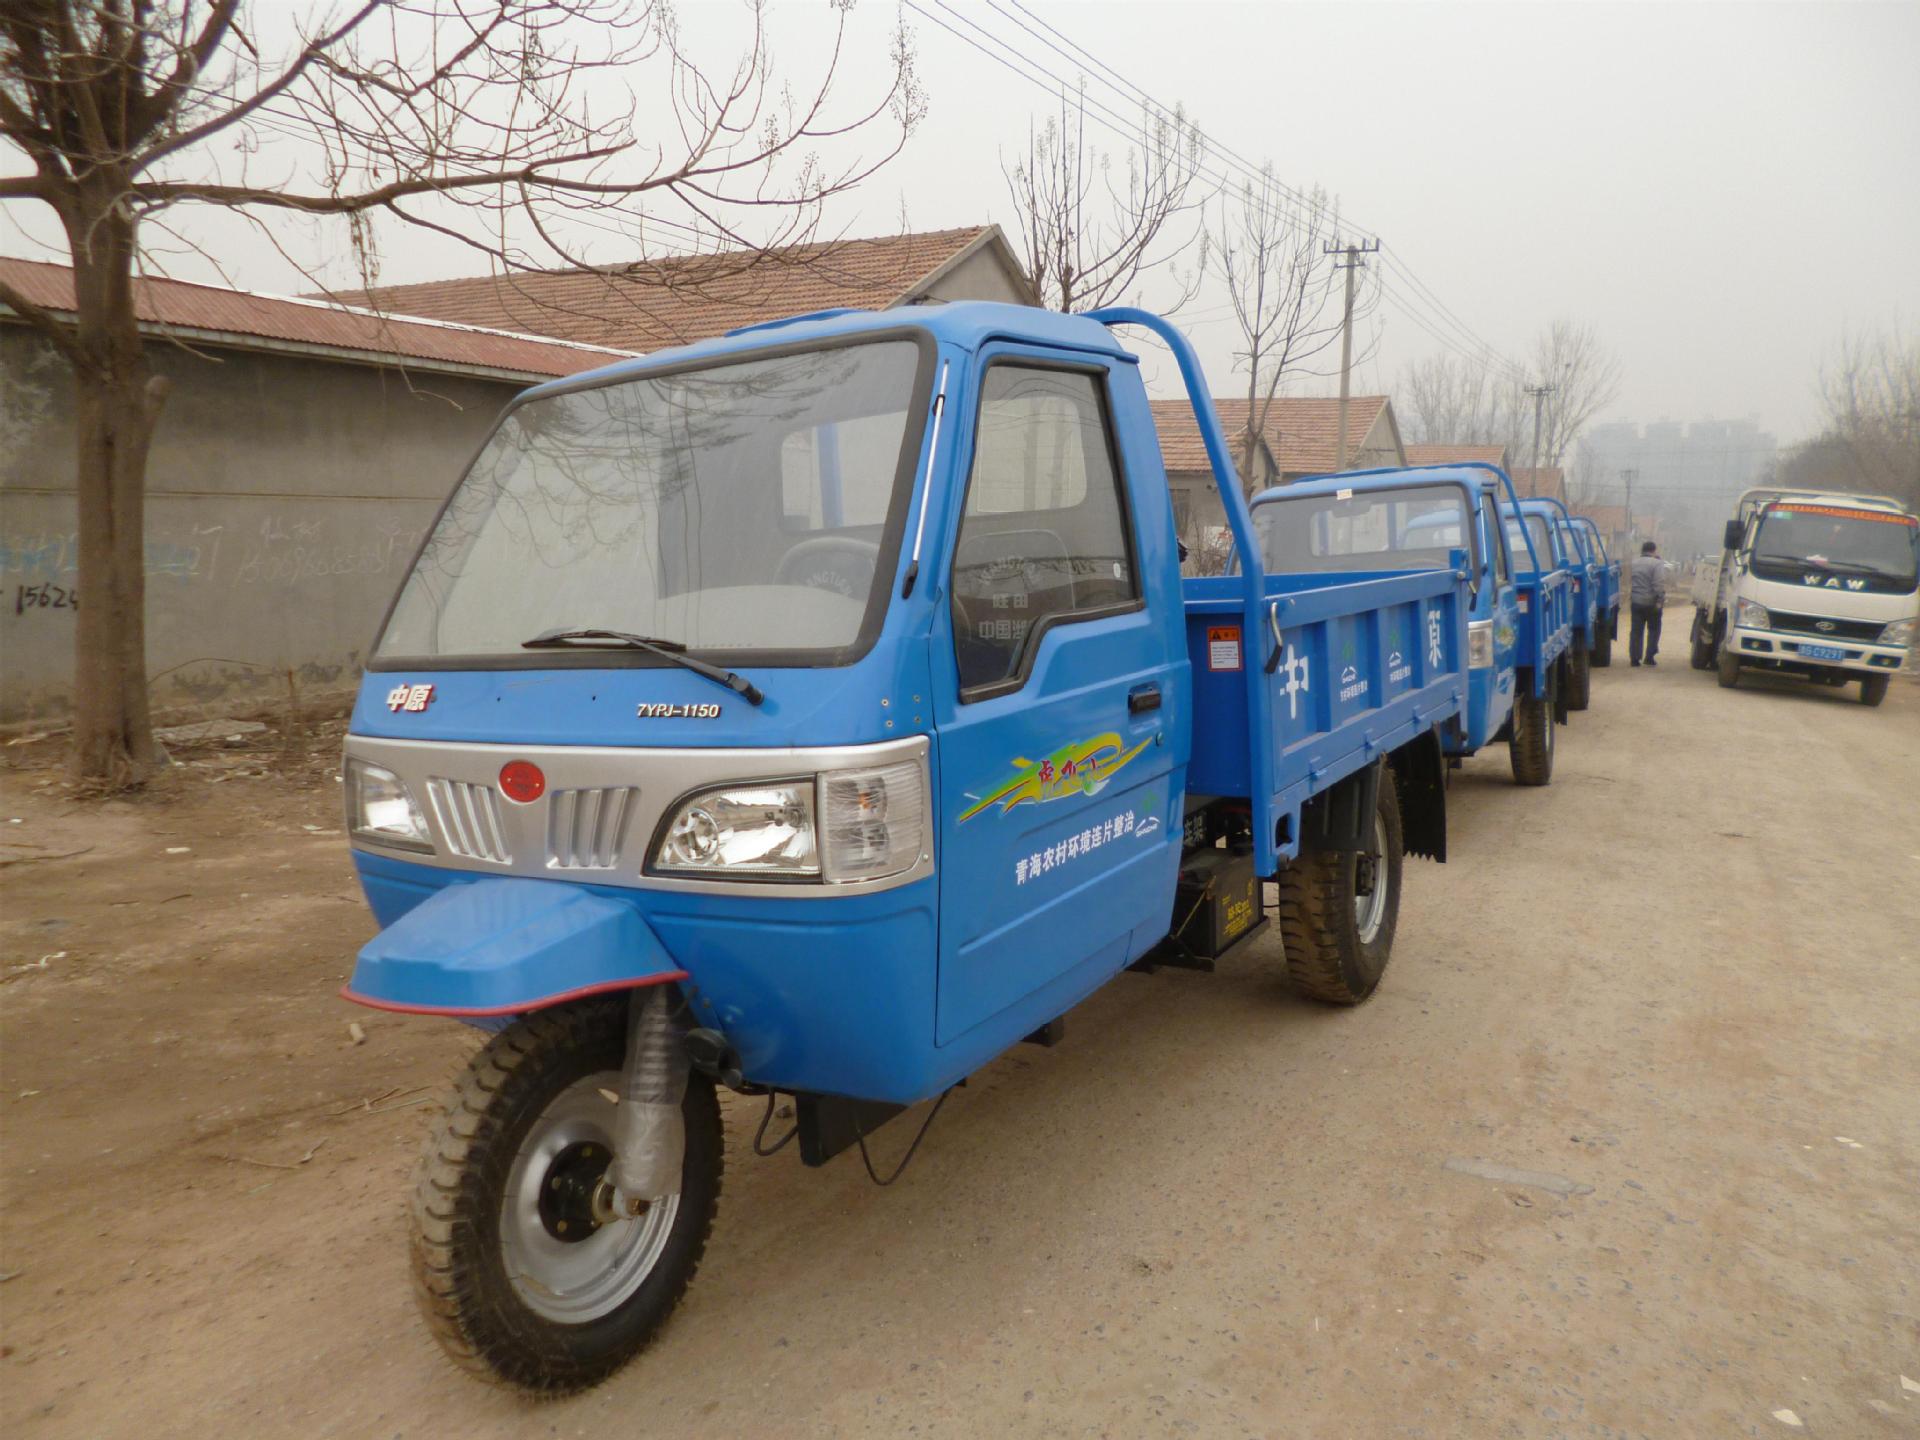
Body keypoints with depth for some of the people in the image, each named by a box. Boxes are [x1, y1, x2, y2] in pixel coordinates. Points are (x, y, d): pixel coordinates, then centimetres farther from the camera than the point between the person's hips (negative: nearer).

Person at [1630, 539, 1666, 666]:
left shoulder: (1633, 562, 8)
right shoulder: (1657, 563, -10)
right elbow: (1659, 584, -18)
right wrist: (1660, 600, -18)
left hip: (1635, 602, 4)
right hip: (1651, 602, -4)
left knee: (1636, 631, 6)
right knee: (1653, 629, 11)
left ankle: (1634, 658, 2)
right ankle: (1650, 656, 7)